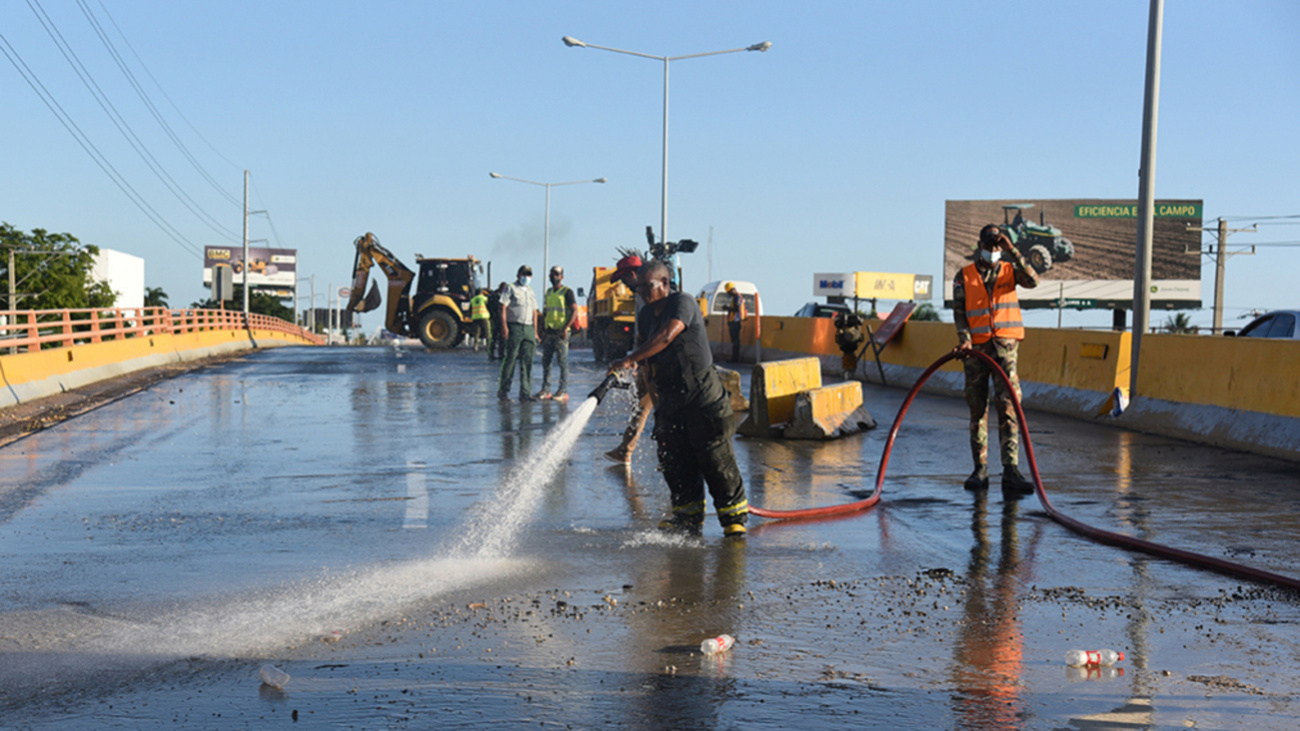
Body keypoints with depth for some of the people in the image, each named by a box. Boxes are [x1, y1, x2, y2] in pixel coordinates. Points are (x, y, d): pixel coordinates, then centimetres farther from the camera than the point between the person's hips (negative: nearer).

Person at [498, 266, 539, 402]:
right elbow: (503, 307, -5)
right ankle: (503, 390, -1)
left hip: (529, 328, 6)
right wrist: (504, 325, -16)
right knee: (510, 358, -7)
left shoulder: (531, 292, 22)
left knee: (527, 360, 0)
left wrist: (535, 332, 17)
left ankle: (525, 392, 1)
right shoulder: (511, 289, 3)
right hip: (515, 327, -6)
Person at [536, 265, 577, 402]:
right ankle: (545, 389, 9)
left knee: (562, 361, -5)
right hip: (549, 331, 7)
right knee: (546, 361, 5)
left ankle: (563, 391, -4)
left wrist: (566, 328, -16)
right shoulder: (548, 293, 18)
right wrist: (543, 330, 15)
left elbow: (574, 311, -9)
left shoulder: (567, 292, -2)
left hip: (561, 332, -7)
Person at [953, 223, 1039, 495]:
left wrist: (1012, 251, -14)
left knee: (1008, 405, -11)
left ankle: (1011, 470, -16)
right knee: (977, 409, 5)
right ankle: (980, 470, 11)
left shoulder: (1009, 270, 9)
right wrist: (965, 339, -12)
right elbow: (958, 311, 3)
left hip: (1005, 344, -1)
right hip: (976, 346, 1)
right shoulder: (964, 276, 9)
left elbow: (1032, 281, -11)